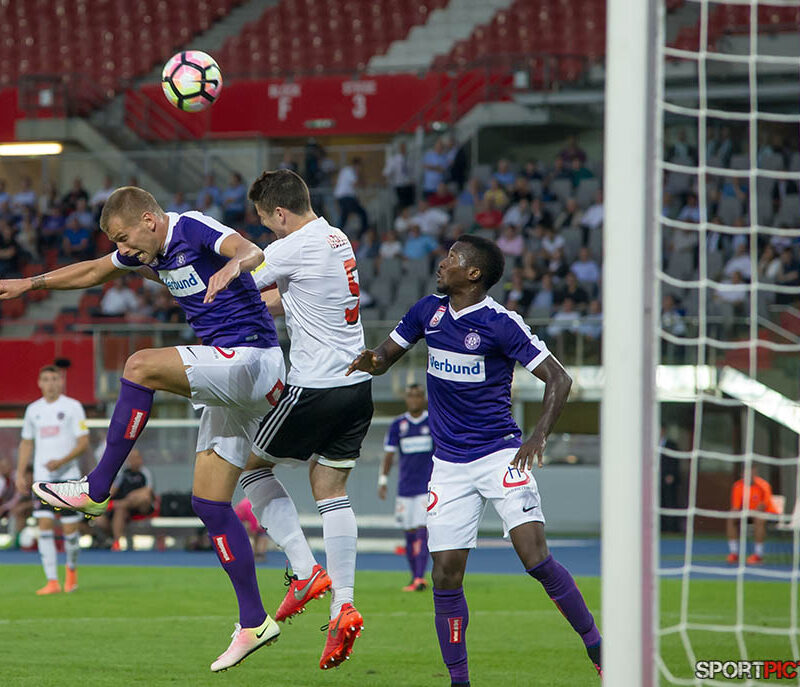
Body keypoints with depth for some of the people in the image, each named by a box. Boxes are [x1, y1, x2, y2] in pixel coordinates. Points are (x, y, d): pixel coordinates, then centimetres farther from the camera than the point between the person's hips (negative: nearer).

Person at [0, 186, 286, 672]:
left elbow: (251, 251, -33)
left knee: (141, 367, -24)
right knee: (209, 504, 4)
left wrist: (232, 267, -55)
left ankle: (96, 490, -16)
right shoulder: (152, 250, 13)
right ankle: (255, 623, 6)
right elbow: (96, 271, 31)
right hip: (231, 379, 10)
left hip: (251, 357, -10)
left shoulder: (193, 230, -13)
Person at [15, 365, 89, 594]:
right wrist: (20, 473, 10)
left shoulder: (72, 407, -2)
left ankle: (71, 569, 27)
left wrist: (62, 461, -19)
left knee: (70, 528, -2)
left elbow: (83, 443, -5)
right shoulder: (33, 410, 11)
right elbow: (27, 443, 19)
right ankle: (52, 581, -10)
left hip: (68, 475, -3)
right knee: (44, 525, -10)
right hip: (42, 478, 3)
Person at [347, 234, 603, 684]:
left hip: (500, 453, -5)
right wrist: (371, 361, -7)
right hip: (449, 463, 5)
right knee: (446, 575, -2)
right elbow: (385, 356, 18)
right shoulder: (429, 311, 6)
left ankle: (596, 646, -6)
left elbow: (558, 379, -11)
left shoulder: (502, 323, -11)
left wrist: (540, 436, -24)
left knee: (536, 557, -18)